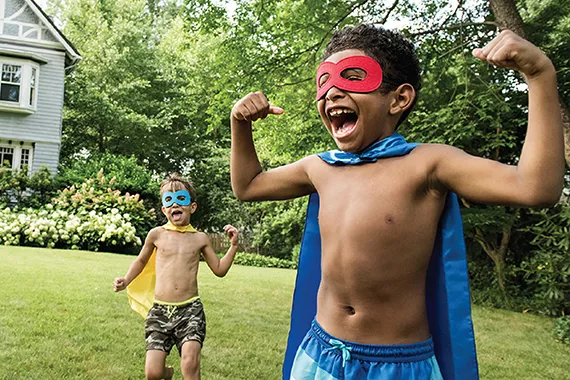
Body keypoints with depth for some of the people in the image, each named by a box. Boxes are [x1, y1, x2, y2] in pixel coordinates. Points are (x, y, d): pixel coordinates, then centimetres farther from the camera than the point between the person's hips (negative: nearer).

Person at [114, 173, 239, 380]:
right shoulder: (157, 234, 5)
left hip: (190, 310, -1)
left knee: (190, 363, -22)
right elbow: (141, 260, 22)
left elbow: (219, 270, 13)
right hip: (160, 310, 1)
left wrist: (233, 245, 3)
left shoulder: (200, 239, 5)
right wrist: (126, 281, 8)